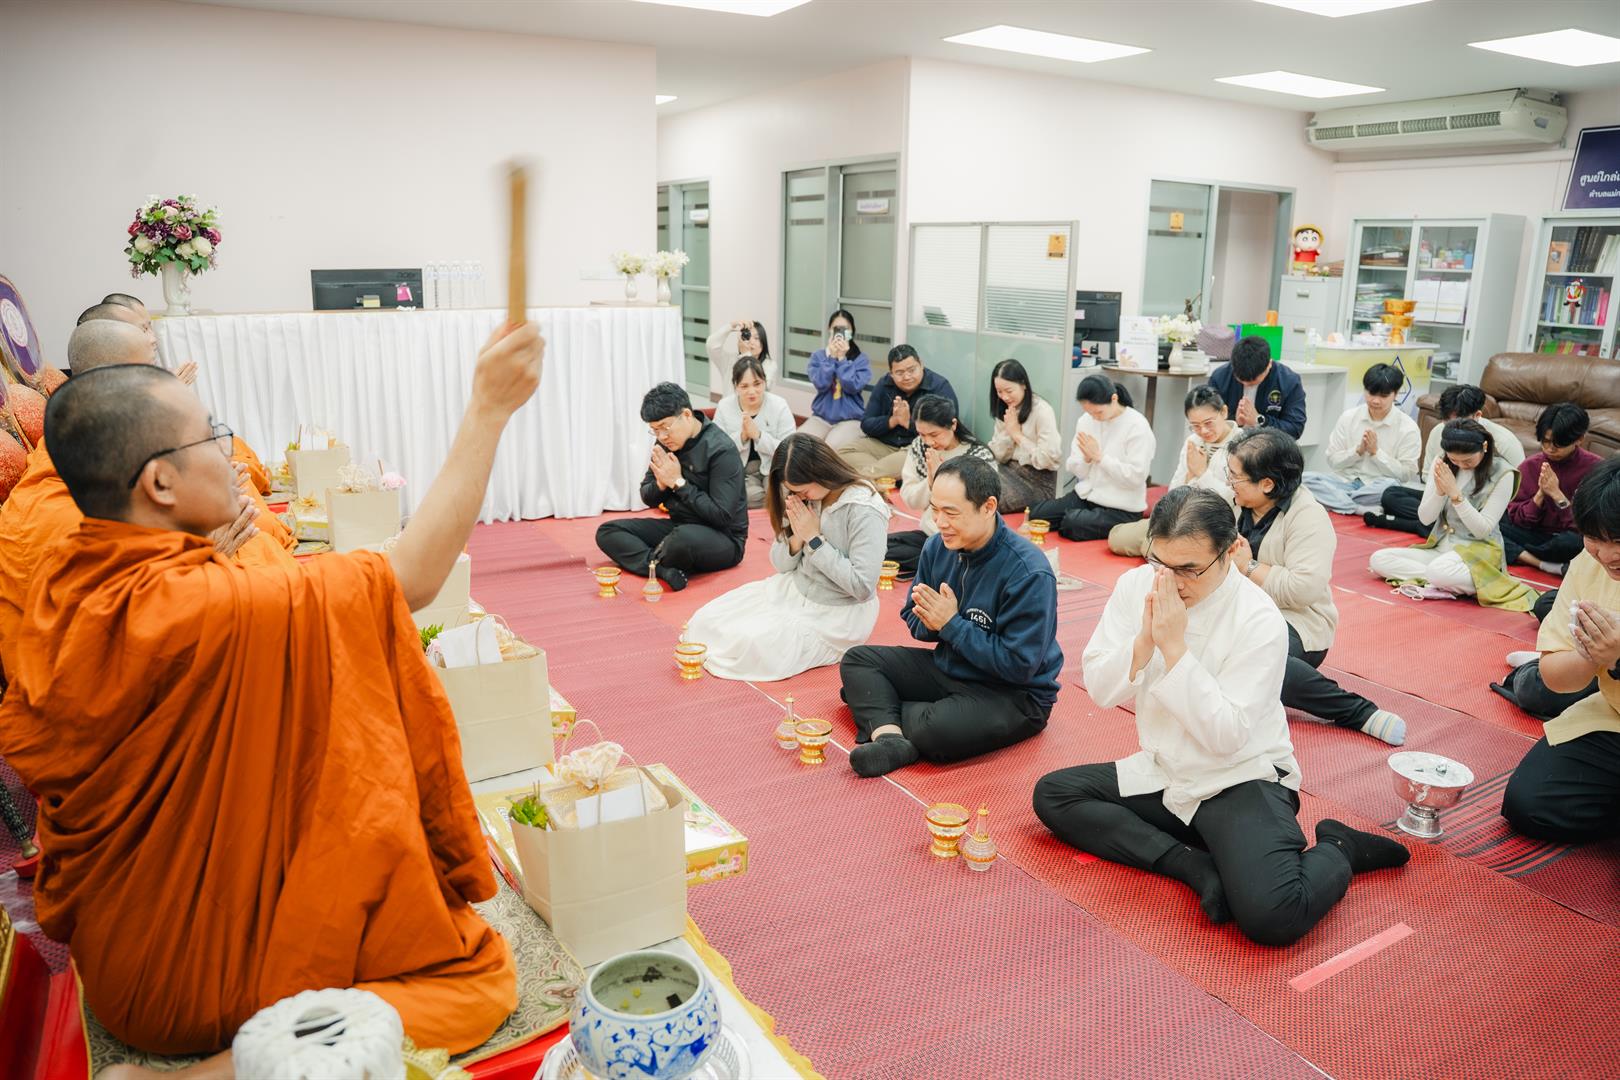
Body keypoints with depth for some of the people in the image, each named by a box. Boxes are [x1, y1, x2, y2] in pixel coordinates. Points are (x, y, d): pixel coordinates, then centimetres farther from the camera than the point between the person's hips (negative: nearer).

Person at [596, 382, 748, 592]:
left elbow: (721, 516, -23)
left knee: (685, 537, -41)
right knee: (607, 531, -4)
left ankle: (654, 561, -7)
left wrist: (678, 482, -20)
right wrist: (661, 484, -13)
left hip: (723, 540, -7)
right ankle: (665, 569, -25)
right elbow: (648, 498, 10)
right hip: (679, 528, 8)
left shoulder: (721, 450, -20)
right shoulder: (666, 443, 1)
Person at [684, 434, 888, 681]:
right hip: (793, 590, 7)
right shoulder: (804, 498, -2)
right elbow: (780, 564, 6)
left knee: (750, 644, -24)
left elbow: (862, 587, -24)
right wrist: (797, 538, -17)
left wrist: (813, 539, -23)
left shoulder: (864, 511, -23)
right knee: (705, 621, -7)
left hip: (838, 612, -7)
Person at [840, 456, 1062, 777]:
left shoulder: (1028, 573, -25)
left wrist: (951, 624, -23)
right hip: (948, 667, 8)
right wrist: (929, 622, -18)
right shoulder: (938, 547, -4)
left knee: (935, 730, -34)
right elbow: (914, 619, 7)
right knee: (857, 660, -1)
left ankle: (880, 711, -2)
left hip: (1015, 694, -7)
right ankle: (890, 739, -24)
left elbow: (1018, 665, -25)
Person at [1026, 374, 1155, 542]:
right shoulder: (1085, 421, 3)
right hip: (1086, 495, 6)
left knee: (1073, 523, -29)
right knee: (1036, 514, -9)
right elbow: (1075, 469, 6)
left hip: (1121, 508, -6)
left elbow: (1135, 477, -20)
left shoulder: (1138, 426, -13)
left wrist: (1099, 456, -19)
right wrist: (1086, 458, -17)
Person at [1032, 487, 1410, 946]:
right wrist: (1145, 640, -23)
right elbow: (1099, 689, -5)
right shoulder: (1136, 585, -6)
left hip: (1241, 782, -6)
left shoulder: (1260, 621, -20)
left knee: (1271, 917, -29)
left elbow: (1225, 736, -24)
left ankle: (1338, 849, 4)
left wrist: (1174, 646, -28)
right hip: (1163, 773, 7)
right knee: (1052, 794, -8)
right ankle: (1197, 865, -12)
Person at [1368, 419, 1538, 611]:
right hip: (1441, 547, 7)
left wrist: (1455, 493, -21)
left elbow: (1482, 530, -13)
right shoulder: (1442, 464, 1)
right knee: (1378, 559, -16)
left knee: (1439, 571, -40)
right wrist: (1440, 490, -18)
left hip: (1479, 550, -7)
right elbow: (1425, 518, 1)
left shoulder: (1502, 474, -10)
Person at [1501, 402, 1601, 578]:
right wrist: (1540, 494, -18)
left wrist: (1556, 494, -20)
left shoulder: (1595, 468, -7)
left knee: (1577, 542, -40)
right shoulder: (1530, 465, 0)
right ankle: (1548, 567, -27)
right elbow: (1517, 519, -2)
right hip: (1536, 534, 3)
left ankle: (1519, 554, -13)